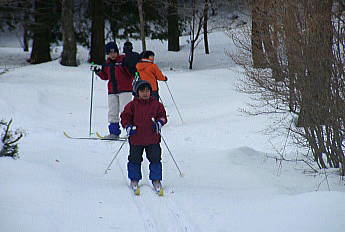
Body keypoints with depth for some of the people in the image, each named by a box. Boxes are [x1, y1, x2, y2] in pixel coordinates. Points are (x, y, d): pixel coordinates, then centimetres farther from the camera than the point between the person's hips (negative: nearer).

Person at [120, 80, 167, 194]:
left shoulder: (156, 104, 2)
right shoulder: (132, 105, -3)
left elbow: (162, 115, 10)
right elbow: (125, 117, 3)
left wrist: (159, 123, -8)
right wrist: (128, 127, -12)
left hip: (153, 138, 1)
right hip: (136, 138, -1)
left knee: (155, 158, 3)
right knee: (135, 159, 7)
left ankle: (156, 180, 15)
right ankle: (134, 179, 23)